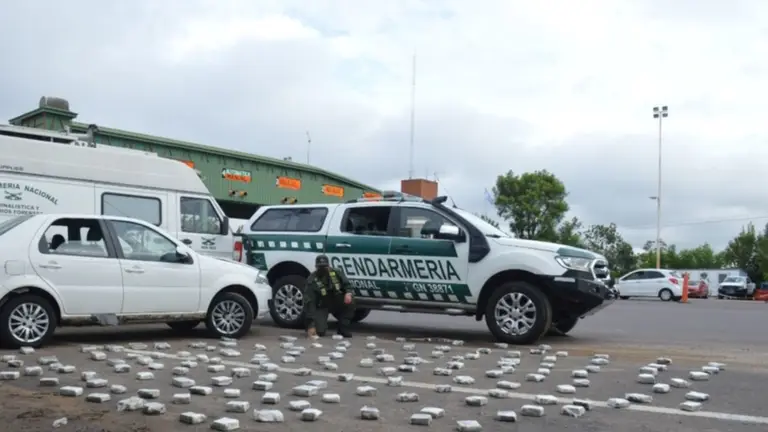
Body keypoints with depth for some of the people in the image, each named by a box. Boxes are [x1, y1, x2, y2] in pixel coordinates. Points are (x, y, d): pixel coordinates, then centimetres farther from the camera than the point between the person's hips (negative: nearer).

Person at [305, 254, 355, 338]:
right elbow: (309, 302, -24)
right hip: (321, 307, -4)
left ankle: (343, 329, -9)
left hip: (337, 303, 4)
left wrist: (348, 293, -26)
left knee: (350, 303, -26)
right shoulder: (312, 280, -20)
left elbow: (347, 284, 2)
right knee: (320, 331, -23)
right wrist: (311, 325, -32)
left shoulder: (336, 273, -8)